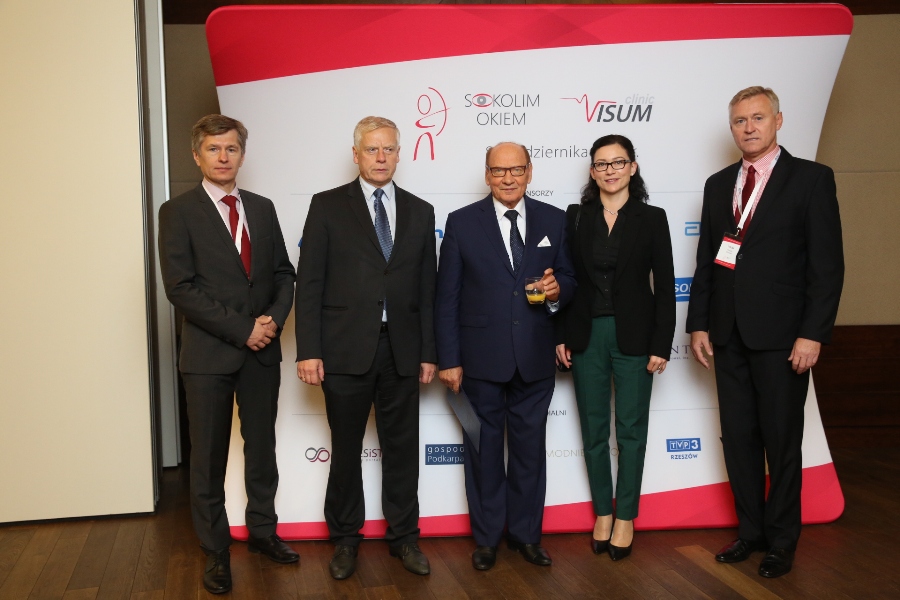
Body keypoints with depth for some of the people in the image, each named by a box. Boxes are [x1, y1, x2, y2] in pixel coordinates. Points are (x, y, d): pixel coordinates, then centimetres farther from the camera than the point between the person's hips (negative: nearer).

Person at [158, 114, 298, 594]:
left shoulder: (262, 208, 10)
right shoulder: (178, 212, -5)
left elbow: (283, 273, 11)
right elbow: (181, 287, -13)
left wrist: (274, 319, -8)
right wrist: (242, 329, -16)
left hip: (262, 351, 4)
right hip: (209, 354, -4)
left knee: (262, 447, 15)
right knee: (209, 458, 6)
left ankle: (262, 530, 31)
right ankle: (215, 552, 19)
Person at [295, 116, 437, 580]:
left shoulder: (420, 212, 9)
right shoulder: (328, 206, 1)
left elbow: (427, 289, 9)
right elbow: (309, 282, -4)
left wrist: (428, 352, 5)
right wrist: (308, 351, -10)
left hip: (402, 351, 2)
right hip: (345, 350, -2)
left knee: (402, 448, 10)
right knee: (346, 450, 9)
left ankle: (403, 536, 26)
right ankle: (345, 539, 26)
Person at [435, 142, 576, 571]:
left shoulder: (554, 220, 5)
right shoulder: (462, 222, -1)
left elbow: (567, 278, 11)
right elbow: (447, 298, -2)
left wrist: (557, 290, -14)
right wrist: (448, 359, -6)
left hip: (535, 360, 2)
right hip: (481, 359, -2)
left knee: (530, 449, 11)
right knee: (484, 451, 10)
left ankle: (526, 533, 28)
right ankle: (486, 537, 24)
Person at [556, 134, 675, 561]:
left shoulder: (652, 218, -1)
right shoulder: (576, 216, 4)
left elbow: (665, 285, -2)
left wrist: (661, 345, -7)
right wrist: (561, 336, 0)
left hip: (633, 336, -2)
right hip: (586, 335, 2)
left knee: (631, 430, 4)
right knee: (593, 430, 9)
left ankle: (626, 517, 17)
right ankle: (602, 513, 23)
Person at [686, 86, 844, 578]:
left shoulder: (812, 178, -4)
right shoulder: (718, 184, 11)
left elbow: (827, 264, -8)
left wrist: (812, 334, -14)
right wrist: (698, 324, 7)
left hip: (781, 335, -5)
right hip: (729, 334, 5)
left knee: (781, 440, 6)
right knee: (738, 437, 11)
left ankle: (781, 540, 22)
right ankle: (750, 530, 26)